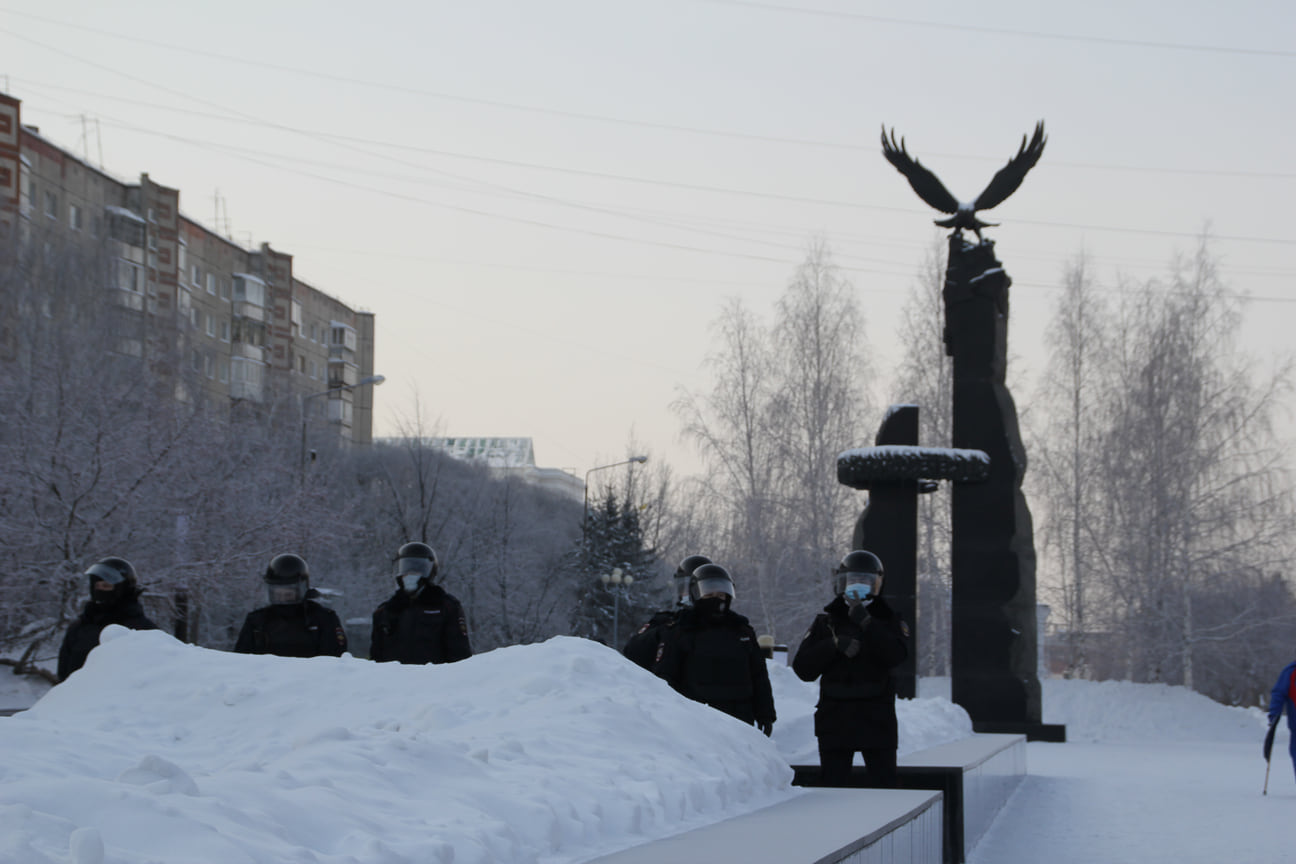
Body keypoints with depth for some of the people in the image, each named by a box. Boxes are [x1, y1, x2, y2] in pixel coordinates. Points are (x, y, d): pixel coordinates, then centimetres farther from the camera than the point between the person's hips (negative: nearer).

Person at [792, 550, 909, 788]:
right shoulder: (827, 621, 9)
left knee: (884, 785, -3)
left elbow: (896, 655, -14)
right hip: (835, 717, 1)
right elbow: (802, 668, 2)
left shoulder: (887, 620, 7)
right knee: (834, 786, 3)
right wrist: (835, 645, -12)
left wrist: (866, 624, -20)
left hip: (877, 722, -1)